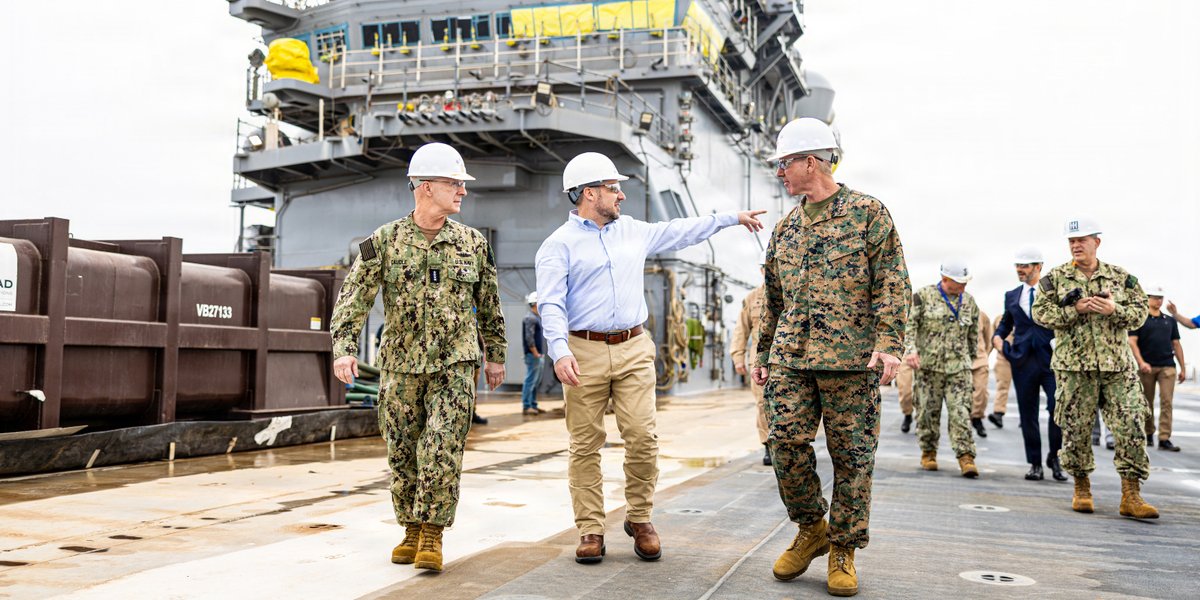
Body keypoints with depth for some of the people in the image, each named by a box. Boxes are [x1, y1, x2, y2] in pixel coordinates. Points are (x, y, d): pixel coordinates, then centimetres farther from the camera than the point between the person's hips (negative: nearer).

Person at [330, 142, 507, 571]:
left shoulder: (473, 243, 4)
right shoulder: (384, 241, -1)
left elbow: (489, 305, 13)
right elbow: (353, 298, -3)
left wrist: (496, 355, 15)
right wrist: (344, 348, -15)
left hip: (455, 365, 0)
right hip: (400, 366, 1)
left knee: (442, 451, -10)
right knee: (403, 455, 8)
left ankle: (432, 535, 2)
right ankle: (411, 531, 25)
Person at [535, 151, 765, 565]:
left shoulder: (632, 231, 16)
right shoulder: (559, 245, -1)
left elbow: (680, 232, 29)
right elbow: (551, 304, -10)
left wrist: (731, 218, 33)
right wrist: (560, 352, -25)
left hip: (634, 350, 4)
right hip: (584, 352, -4)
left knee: (643, 437, -4)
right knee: (586, 446, 0)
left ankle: (639, 519, 13)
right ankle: (590, 530, 9)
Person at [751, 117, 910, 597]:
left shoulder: (868, 212, 2)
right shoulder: (785, 228, 18)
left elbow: (892, 283, -5)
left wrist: (888, 342, -16)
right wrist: (764, 352, 21)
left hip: (851, 358, -4)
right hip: (791, 358, 5)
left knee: (852, 454, 1)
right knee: (786, 440, -4)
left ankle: (843, 551, 14)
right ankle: (811, 530, 17)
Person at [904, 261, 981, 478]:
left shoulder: (969, 301, 11)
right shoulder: (923, 296, -2)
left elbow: (973, 334, 21)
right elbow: (910, 324, -6)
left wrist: (972, 358, 23)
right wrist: (911, 350, -18)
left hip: (958, 366, 2)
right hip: (928, 364, -2)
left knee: (960, 412, -6)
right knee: (928, 411, 4)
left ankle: (966, 457, -7)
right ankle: (928, 453, 18)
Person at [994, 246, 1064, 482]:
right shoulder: (1011, 296, 14)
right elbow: (1006, 322, 24)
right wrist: (997, 336, 4)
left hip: (1051, 358, -3)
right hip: (1023, 360, 3)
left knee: (1058, 408, -12)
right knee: (1028, 414, 5)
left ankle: (1054, 457, 9)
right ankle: (1035, 464, 15)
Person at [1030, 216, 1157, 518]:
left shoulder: (1121, 277, 9)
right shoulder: (1055, 278, 4)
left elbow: (1140, 312, 7)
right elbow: (1041, 312, -3)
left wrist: (1114, 309, -12)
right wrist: (1075, 309, -15)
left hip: (1118, 365, 1)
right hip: (1075, 365, -1)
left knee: (1131, 427, -4)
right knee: (1076, 428, 3)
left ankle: (1131, 495, 1)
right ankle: (1081, 489, 19)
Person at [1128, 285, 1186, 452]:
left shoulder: (1170, 321, 16)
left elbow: (1176, 344, 17)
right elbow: (1132, 342, -5)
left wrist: (1183, 368, 12)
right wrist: (1141, 362, -18)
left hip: (1167, 366, 3)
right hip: (1147, 367, -2)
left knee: (1166, 402, -7)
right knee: (1147, 403, 7)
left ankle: (1164, 439, -8)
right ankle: (1148, 434, 22)